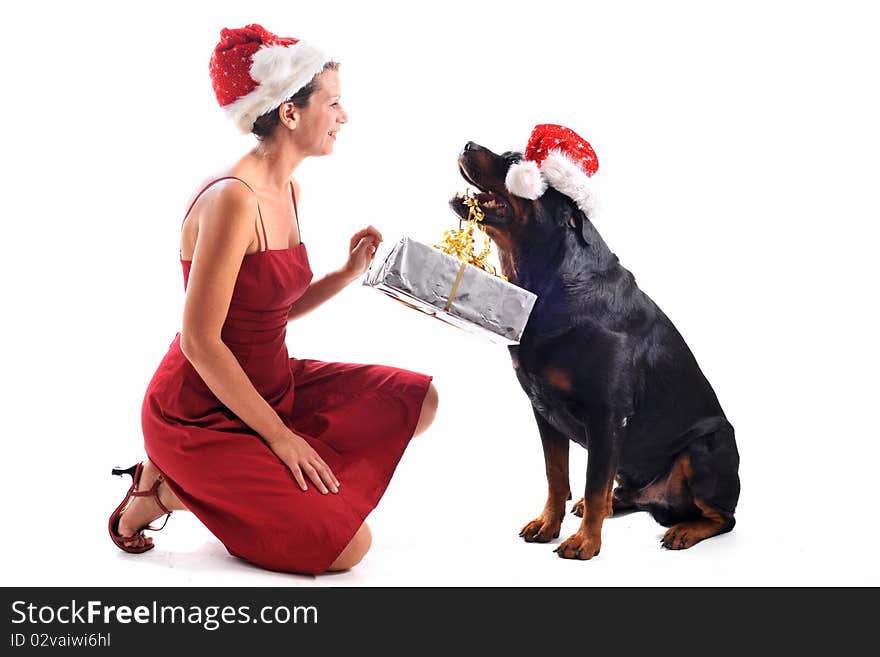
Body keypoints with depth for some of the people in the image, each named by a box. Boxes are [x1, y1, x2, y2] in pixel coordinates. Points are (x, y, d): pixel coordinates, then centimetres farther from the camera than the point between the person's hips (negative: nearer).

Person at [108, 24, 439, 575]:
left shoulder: (289, 191, 6)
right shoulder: (233, 199, -23)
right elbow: (200, 342, -23)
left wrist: (349, 273, -3)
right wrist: (280, 435, -18)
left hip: (272, 384, 9)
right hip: (202, 414, -9)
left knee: (418, 400, 0)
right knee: (345, 545, -15)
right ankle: (166, 493, 1)